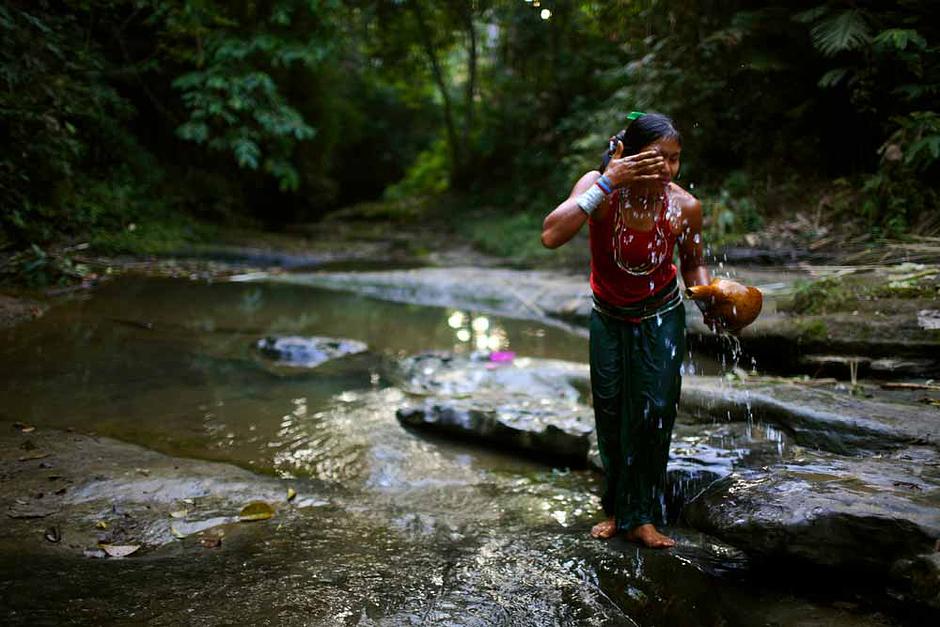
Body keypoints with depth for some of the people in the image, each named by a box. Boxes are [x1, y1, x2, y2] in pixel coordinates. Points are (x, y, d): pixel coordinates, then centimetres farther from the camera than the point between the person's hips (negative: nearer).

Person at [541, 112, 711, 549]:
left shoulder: (684, 207, -20)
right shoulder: (598, 186, -23)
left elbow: (692, 262, 0)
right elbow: (551, 236, -40)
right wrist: (607, 182, -41)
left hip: (661, 319, 0)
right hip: (609, 318, 0)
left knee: (655, 413, -5)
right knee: (610, 413, 8)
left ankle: (642, 517, 13)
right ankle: (617, 509, 28)